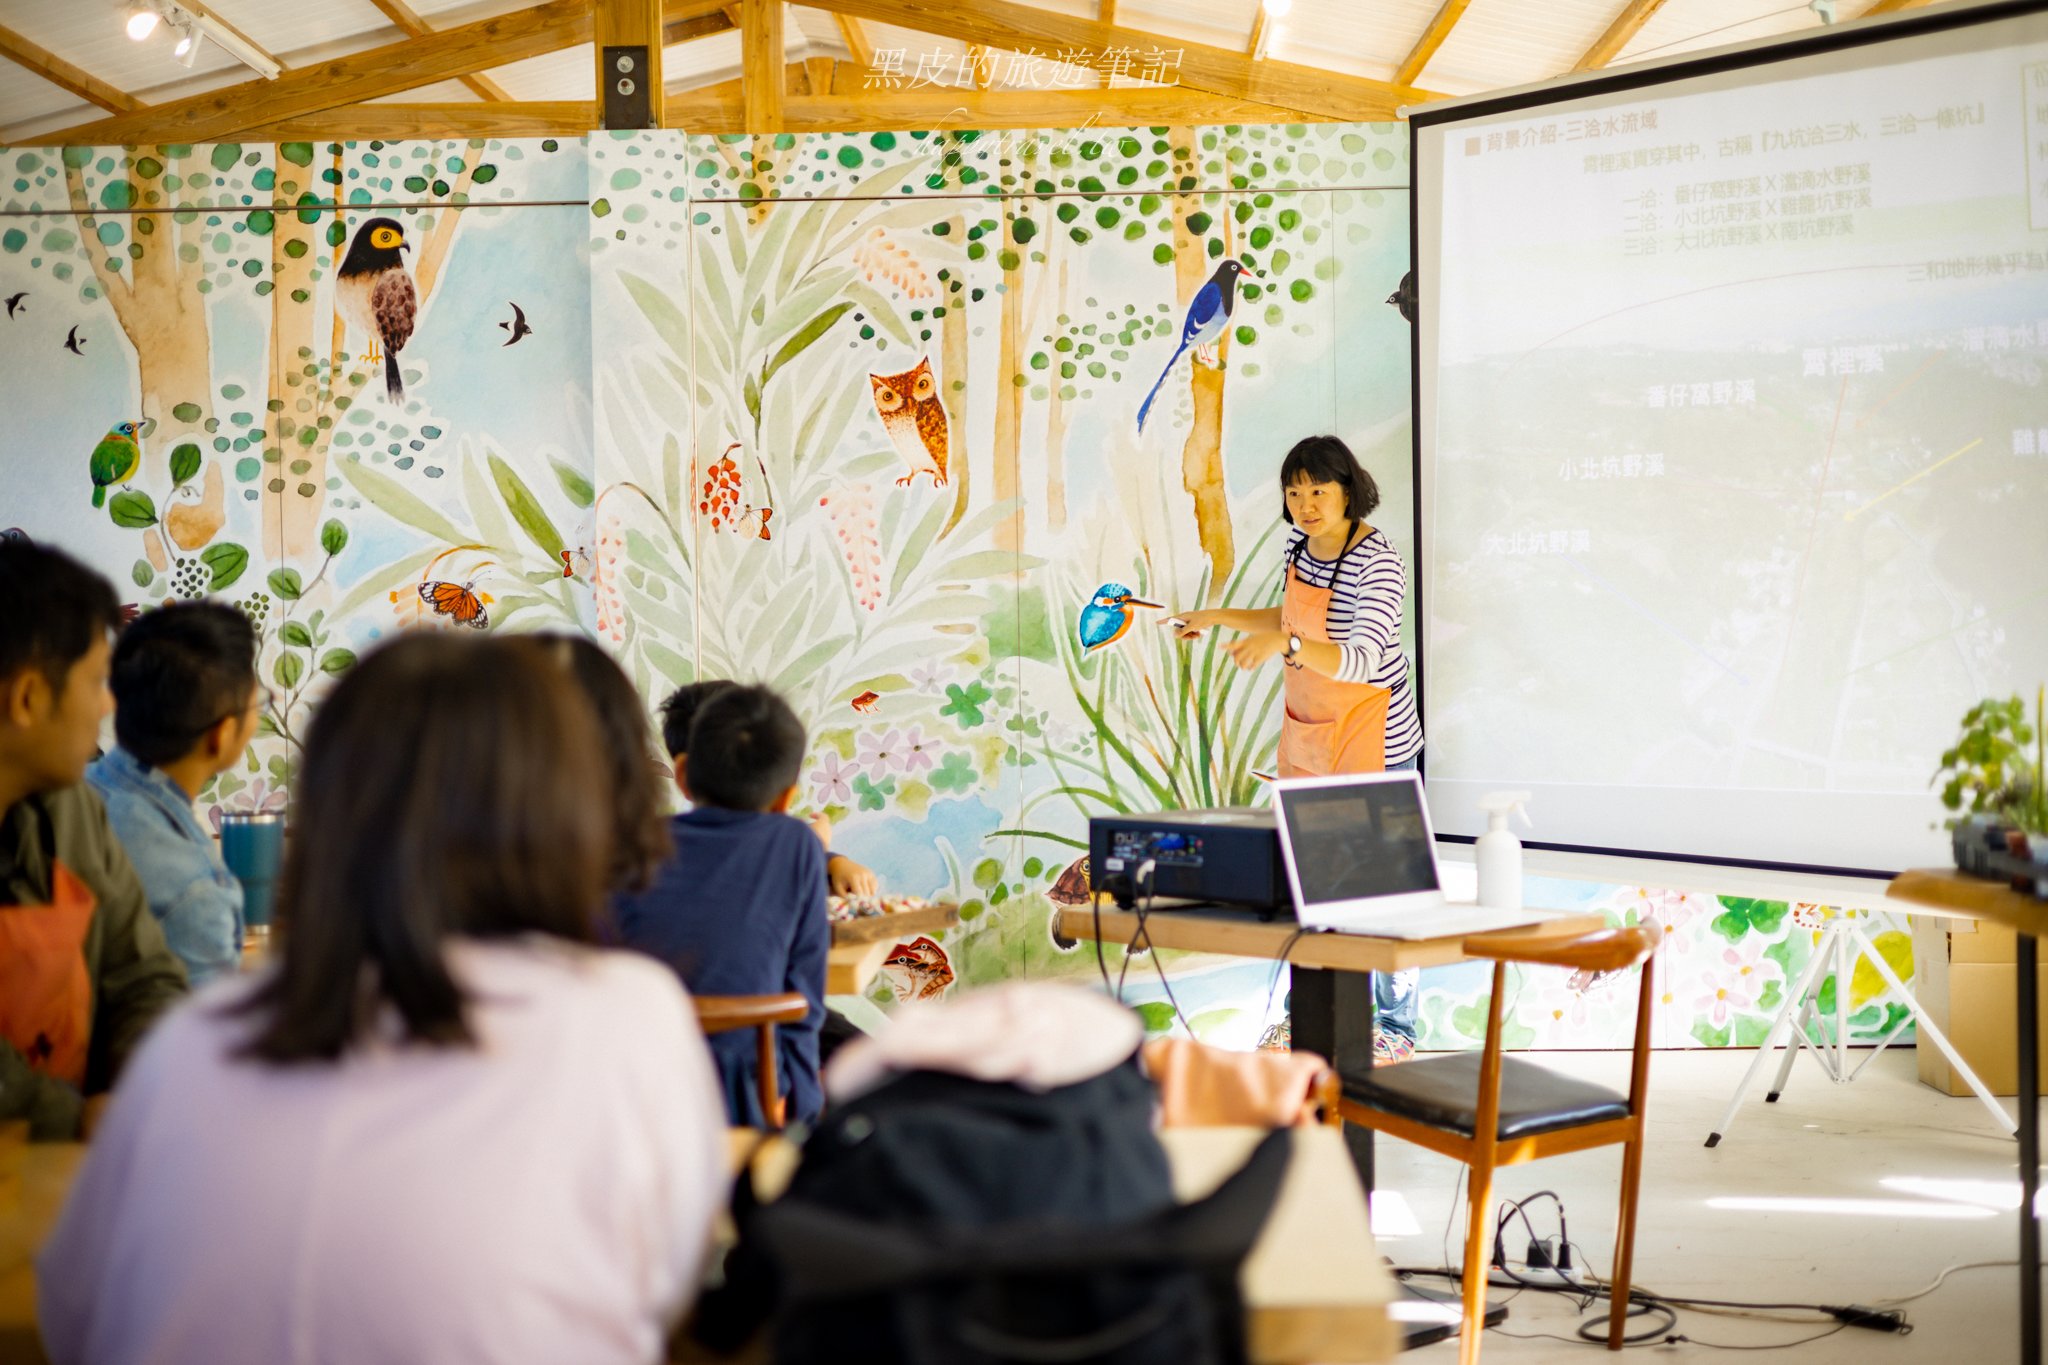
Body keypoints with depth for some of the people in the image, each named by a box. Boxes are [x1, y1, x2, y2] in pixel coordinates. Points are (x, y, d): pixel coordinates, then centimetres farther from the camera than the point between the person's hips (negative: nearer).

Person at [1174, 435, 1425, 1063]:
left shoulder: (1378, 562, -23)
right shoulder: (1299, 540, 2)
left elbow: (1363, 660, -35)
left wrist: (1286, 645, -49)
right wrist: (1218, 618, 19)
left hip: (1372, 737, -8)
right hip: (1307, 731, 8)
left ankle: (1396, 1029, 11)